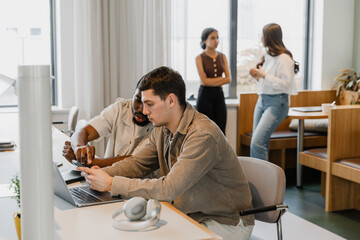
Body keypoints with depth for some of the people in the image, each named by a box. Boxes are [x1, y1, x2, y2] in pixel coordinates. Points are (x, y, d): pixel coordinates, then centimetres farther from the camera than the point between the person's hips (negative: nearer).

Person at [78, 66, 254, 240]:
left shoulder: (203, 135, -27)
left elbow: (168, 189, -30)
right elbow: (136, 163, 9)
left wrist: (111, 184, -25)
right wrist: (102, 174, -12)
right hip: (190, 214, 7)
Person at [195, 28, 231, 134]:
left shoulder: (222, 56, 9)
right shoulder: (200, 58, -3)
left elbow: (228, 79, 2)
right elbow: (204, 81, -11)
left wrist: (212, 81, -9)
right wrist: (221, 78, -5)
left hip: (219, 94, 4)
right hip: (205, 95, -4)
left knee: (221, 131, 0)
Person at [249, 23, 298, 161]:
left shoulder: (284, 58, -12)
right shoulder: (268, 57, 15)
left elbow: (286, 84, -19)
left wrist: (264, 75, -19)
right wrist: (257, 77, 4)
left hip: (277, 103, -9)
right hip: (262, 100, 9)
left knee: (257, 142, -18)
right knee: (259, 143, 9)